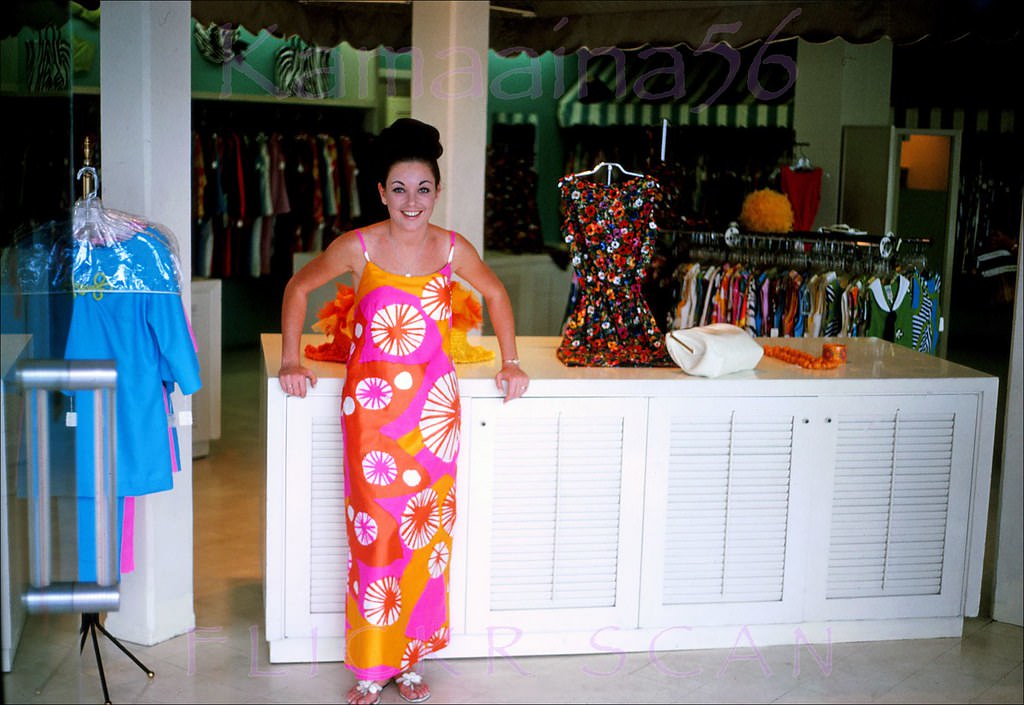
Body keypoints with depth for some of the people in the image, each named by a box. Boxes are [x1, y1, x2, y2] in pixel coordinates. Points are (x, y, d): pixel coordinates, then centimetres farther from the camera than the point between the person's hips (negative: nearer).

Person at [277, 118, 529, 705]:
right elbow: (299, 288, 9)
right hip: (372, 405, -2)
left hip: (434, 407, 2)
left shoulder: (452, 248, 0)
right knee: (374, 531, 0)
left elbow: (495, 293, 18)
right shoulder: (359, 247, -6)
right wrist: (291, 361, 5)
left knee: (428, 530, 6)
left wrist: (511, 362, 15)